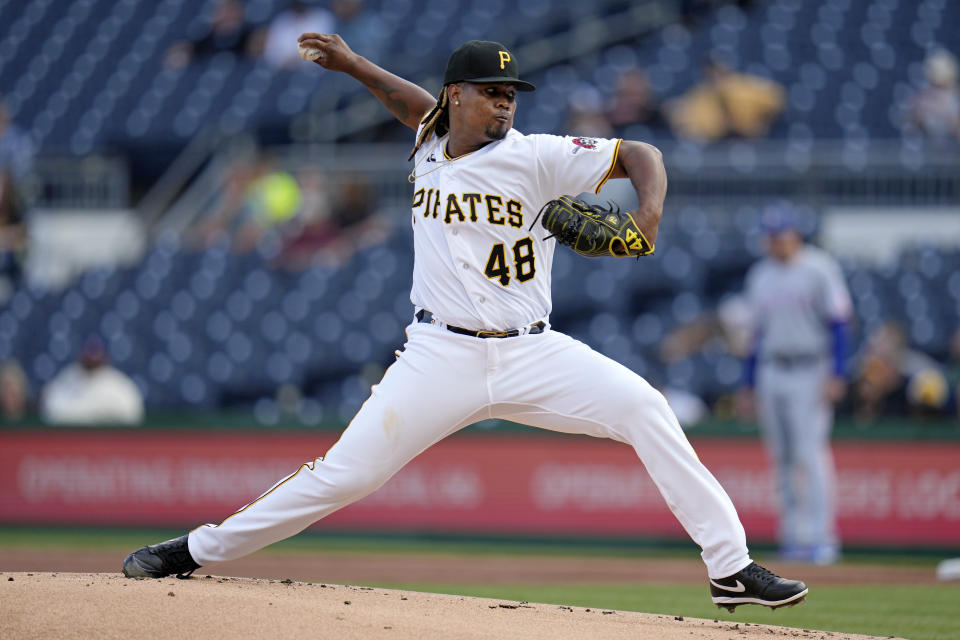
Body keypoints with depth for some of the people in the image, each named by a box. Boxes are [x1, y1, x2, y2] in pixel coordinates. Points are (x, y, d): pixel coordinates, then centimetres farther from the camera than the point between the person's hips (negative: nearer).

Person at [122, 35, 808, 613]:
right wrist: (352, 64, 27)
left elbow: (640, 155, -5)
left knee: (645, 409, -20)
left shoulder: (533, 158, -5)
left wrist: (649, 214, -24)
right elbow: (425, 109, 33)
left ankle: (731, 566, -16)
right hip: (441, 357, 2)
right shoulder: (430, 153, 9)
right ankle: (198, 550, 9)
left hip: (531, 354, -2)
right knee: (345, 473, -5)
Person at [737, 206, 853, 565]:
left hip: (811, 370, -6)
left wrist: (836, 375, -17)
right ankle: (795, 536, 9)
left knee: (810, 452, -13)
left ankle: (822, 537, -12)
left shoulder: (819, 269, -5)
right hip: (772, 373, 6)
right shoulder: (760, 276, 13)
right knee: (782, 457, 4)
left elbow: (839, 323, -9)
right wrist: (748, 384, 15)